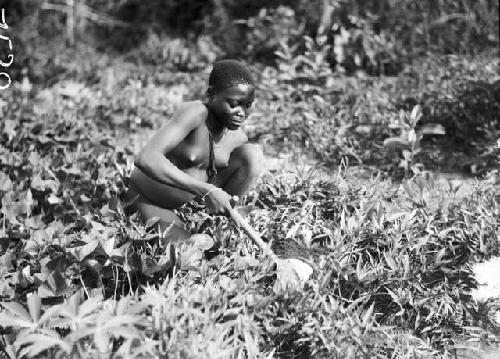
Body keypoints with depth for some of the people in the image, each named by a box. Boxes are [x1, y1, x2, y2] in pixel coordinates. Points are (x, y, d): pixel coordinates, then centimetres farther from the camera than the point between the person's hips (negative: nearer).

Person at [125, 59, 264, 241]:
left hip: (191, 200, 6)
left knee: (252, 154, -11)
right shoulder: (196, 113, -28)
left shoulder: (237, 138, -8)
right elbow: (145, 159, -42)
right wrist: (206, 190, -44)